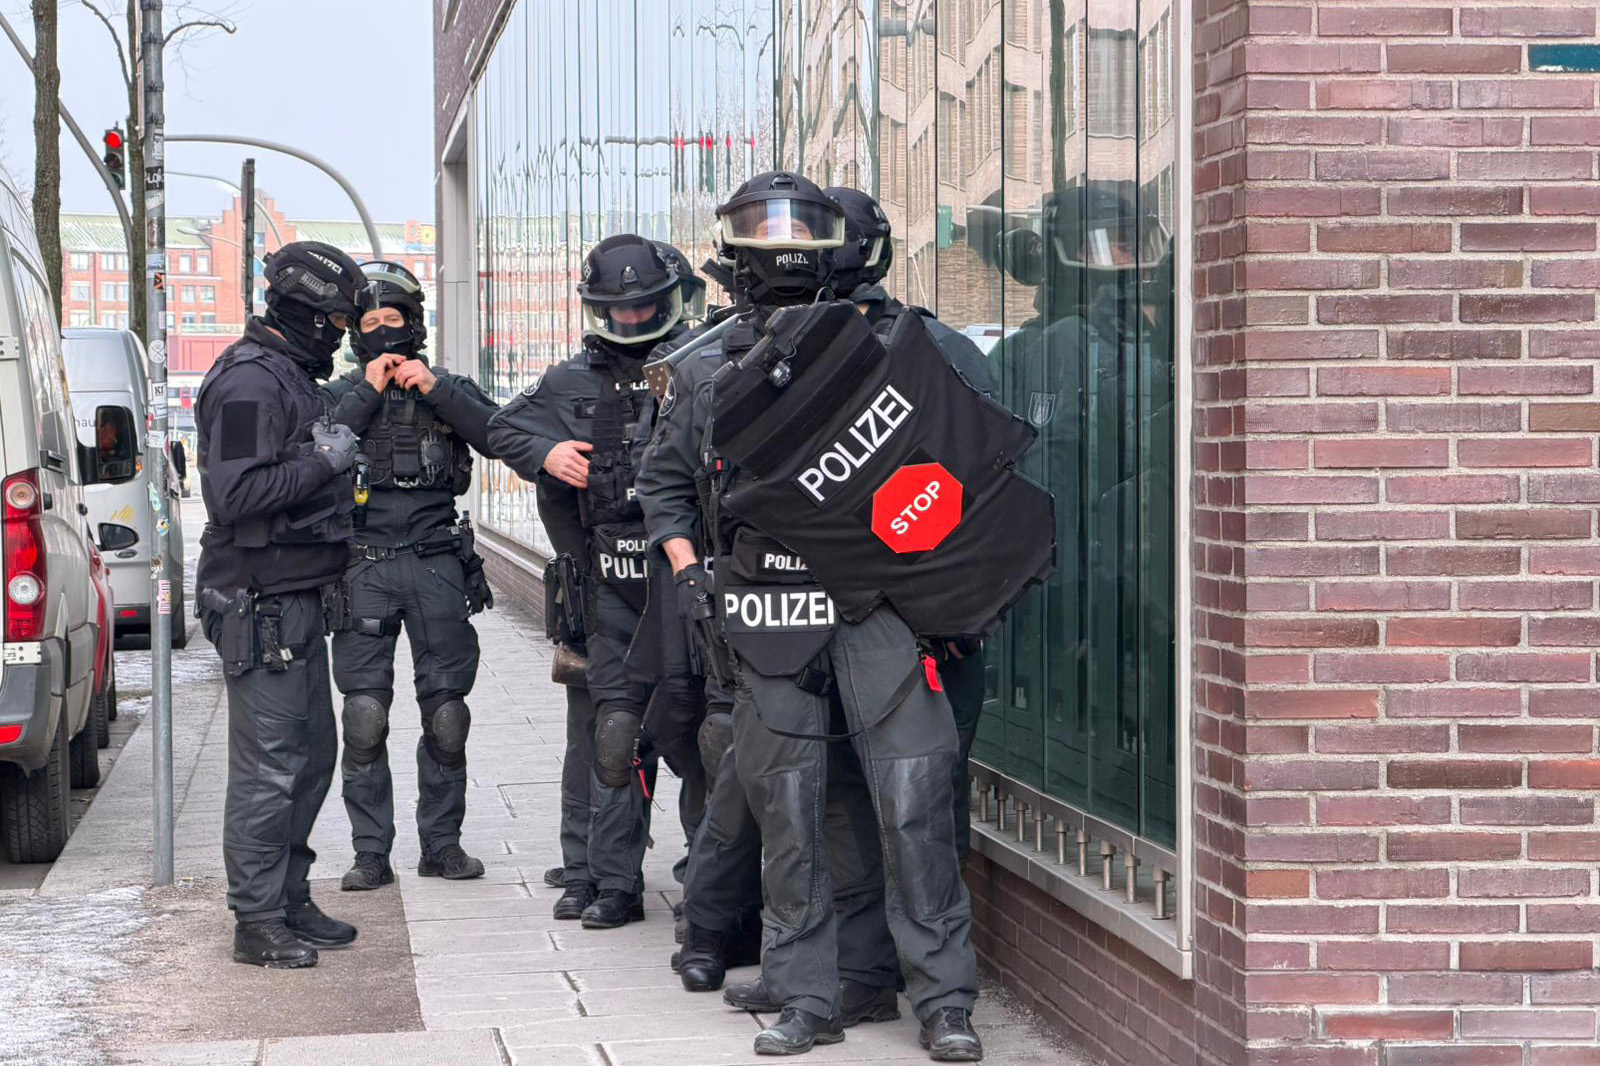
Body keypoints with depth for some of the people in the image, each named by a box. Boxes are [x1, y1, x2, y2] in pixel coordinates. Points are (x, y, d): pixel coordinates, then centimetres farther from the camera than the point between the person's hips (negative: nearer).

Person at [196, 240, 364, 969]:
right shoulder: (251, 382, -16)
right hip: (261, 606, -11)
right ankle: (257, 922, -1)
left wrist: (335, 460, 13)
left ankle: (289, 900, 24)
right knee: (268, 765, -6)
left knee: (311, 752, 15)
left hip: (294, 599, 11)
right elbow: (233, 494, -25)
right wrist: (323, 462, -20)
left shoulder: (288, 376, 17)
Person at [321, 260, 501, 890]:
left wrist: (436, 389, -10)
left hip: (437, 563, 1)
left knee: (446, 712, 1)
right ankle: (371, 854, 1)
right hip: (364, 569, -1)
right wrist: (367, 393, -8)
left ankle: (442, 845, 12)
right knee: (364, 715, -6)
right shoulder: (338, 397, 12)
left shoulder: (450, 390, 14)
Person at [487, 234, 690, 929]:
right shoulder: (573, 382, 14)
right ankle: (611, 880, 2)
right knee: (616, 727, -2)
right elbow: (503, 430, 23)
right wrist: (546, 452, 2)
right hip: (615, 579, 2)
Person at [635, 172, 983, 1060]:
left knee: (911, 801, -8)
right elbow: (662, 484, 23)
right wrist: (686, 569, 9)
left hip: (873, 605, -2)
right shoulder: (708, 379, 11)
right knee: (791, 813, 5)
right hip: (768, 625, 2)